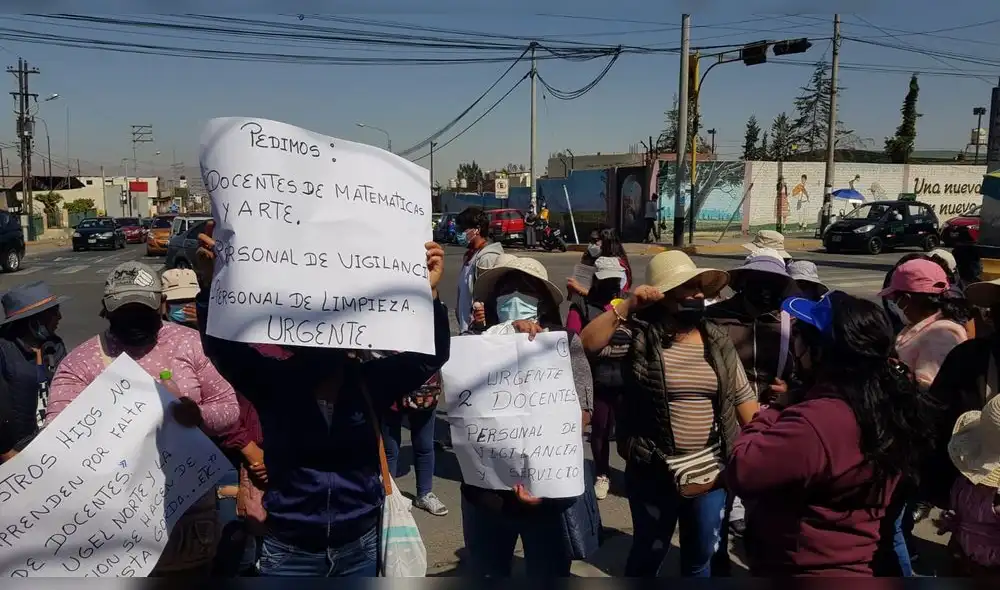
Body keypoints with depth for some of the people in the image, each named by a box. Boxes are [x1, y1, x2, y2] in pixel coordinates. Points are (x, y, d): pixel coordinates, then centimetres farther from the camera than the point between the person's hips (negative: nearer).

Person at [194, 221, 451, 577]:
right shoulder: (273, 380, -9)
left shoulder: (371, 380, -8)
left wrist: (428, 293, -31)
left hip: (360, 547, 1)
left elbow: (431, 356, -16)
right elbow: (221, 345, -20)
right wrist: (210, 286, -37)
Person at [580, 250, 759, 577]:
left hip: (711, 472, 4)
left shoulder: (718, 341, 2)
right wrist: (627, 306, -24)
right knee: (648, 554, 17)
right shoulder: (640, 336, -10)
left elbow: (743, 398, 4)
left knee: (701, 557, 21)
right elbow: (588, 343, -22)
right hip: (654, 472, -3)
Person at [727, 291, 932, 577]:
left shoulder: (815, 422, -32)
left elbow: (741, 471, -29)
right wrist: (791, 405, 5)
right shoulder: (891, 403, -3)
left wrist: (774, 410, -17)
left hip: (801, 567, -8)